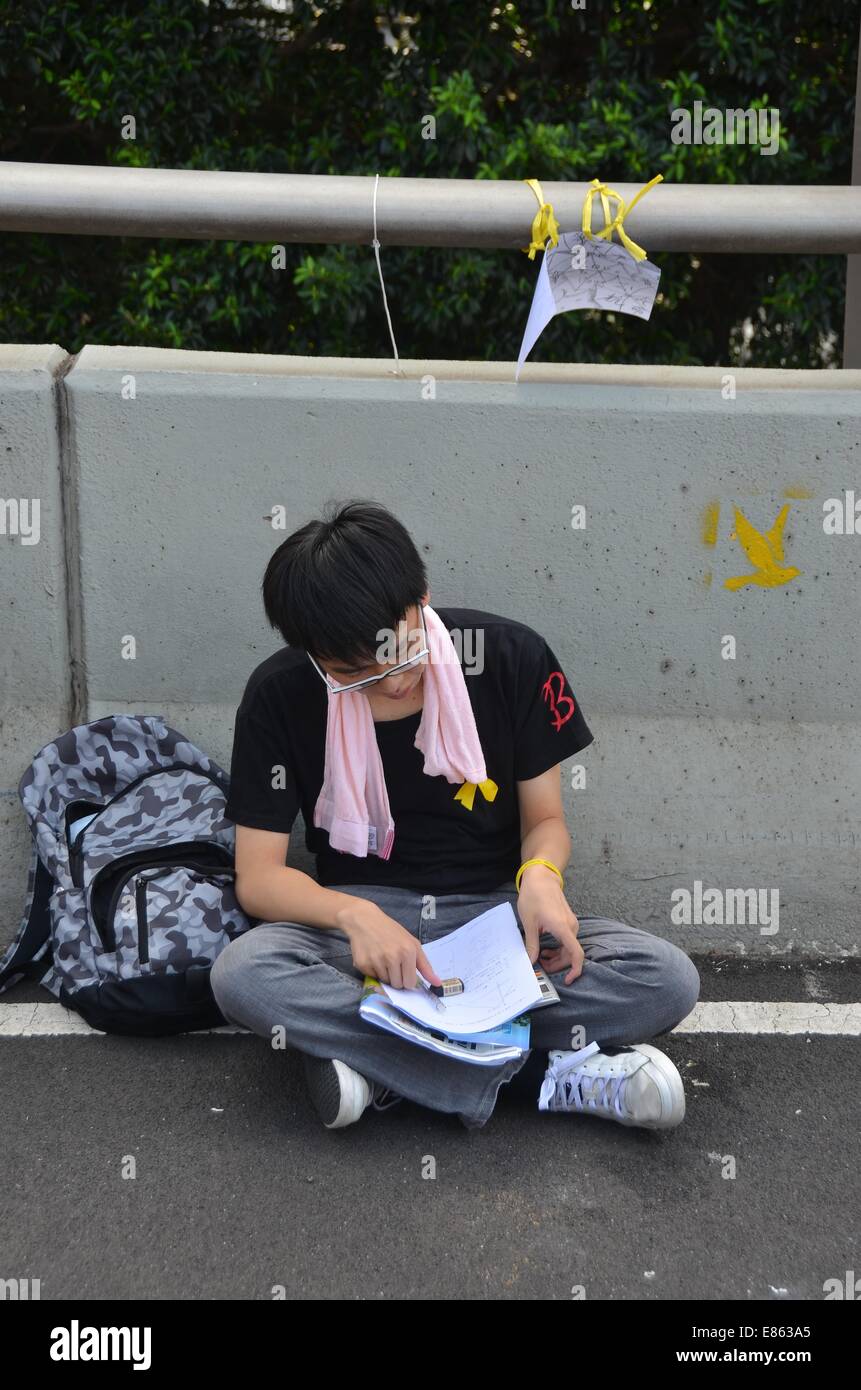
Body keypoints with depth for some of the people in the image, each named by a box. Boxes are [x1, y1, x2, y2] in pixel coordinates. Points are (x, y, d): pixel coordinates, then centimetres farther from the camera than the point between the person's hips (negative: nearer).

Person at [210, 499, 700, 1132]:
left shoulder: (513, 657, -10)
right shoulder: (280, 695, -11)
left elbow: (545, 818, 0)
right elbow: (258, 875, -10)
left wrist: (540, 875, -23)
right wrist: (353, 914, -30)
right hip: (363, 919, 0)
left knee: (670, 979, -24)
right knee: (241, 973, -33)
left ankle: (377, 1057, -22)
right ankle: (543, 1068, -26)